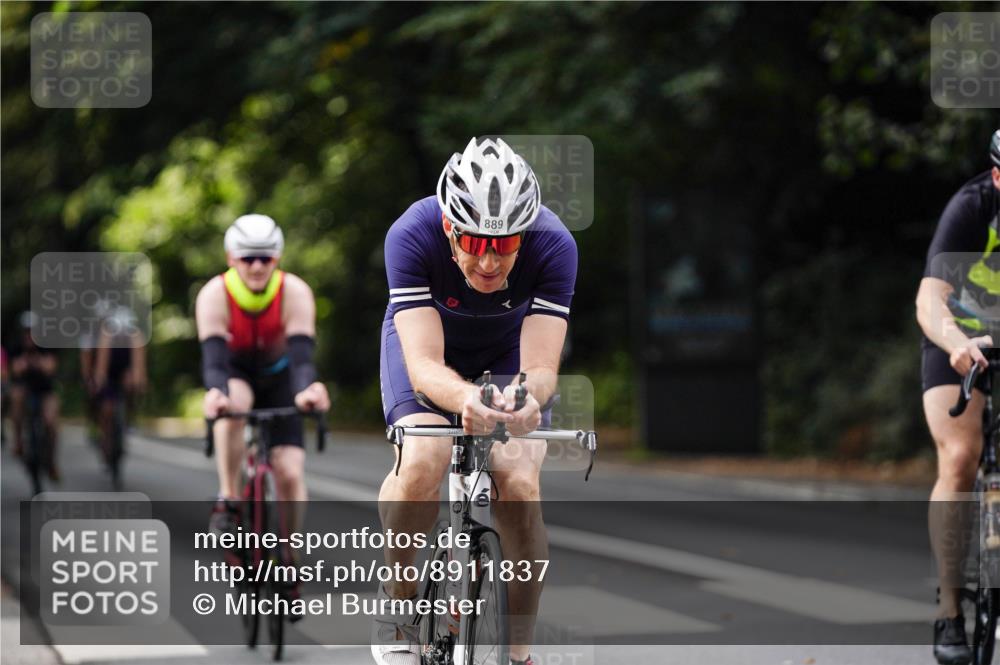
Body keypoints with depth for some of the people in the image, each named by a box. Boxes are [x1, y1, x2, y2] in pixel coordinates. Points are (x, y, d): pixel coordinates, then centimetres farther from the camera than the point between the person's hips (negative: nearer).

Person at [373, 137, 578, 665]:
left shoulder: (553, 246, -33)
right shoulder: (412, 236, -36)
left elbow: (541, 367, -37)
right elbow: (424, 365, -41)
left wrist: (527, 399, -61)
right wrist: (465, 398, -63)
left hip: (508, 352, 1)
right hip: (427, 341, -1)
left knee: (520, 488, -22)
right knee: (424, 462, -30)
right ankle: (398, 597, -3)